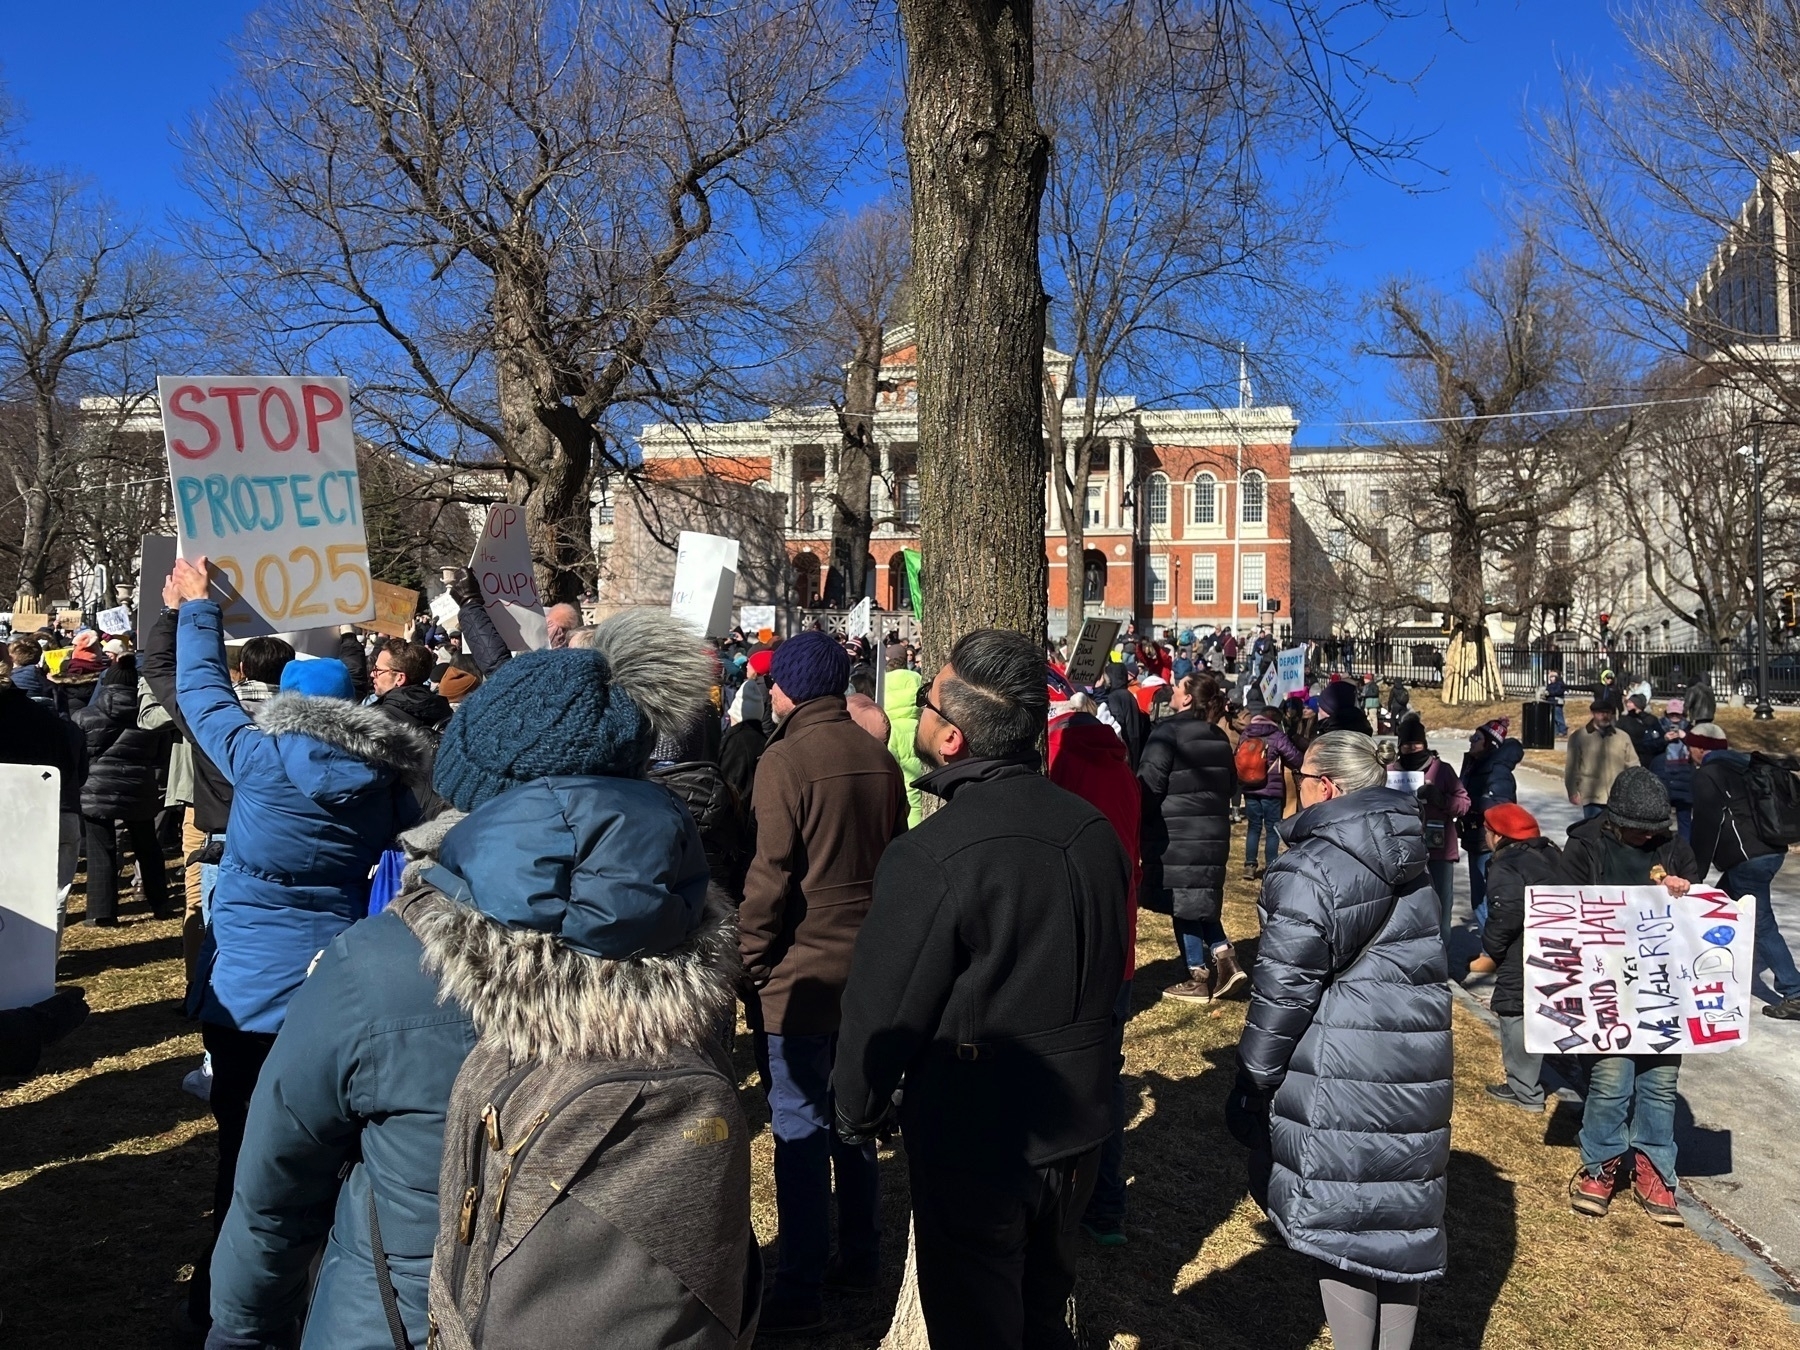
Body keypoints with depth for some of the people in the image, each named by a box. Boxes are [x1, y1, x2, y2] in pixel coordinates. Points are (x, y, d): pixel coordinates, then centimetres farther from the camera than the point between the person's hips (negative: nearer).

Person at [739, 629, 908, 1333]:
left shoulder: (786, 759, -16)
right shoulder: (878, 757, 3)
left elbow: (770, 875, -18)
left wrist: (748, 960, -7)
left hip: (799, 975, -6)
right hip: (867, 970, 7)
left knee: (800, 1130, 3)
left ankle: (801, 1288, 12)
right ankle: (860, 1255, 31)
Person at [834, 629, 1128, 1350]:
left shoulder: (929, 857, -26)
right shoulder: (1094, 830, -5)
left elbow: (883, 1011, -18)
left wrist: (857, 1112, 0)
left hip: (974, 1137, -6)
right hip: (1079, 1123, 6)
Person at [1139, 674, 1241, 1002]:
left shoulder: (1168, 731, -13)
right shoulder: (1218, 737, 11)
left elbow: (1149, 782, -15)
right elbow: (1230, 781, 21)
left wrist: (1139, 821, -2)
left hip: (1177, 834, -8)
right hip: (1213, 831, 8)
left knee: (1182, 906, 1)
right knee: (1201, 902, 19)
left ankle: (1199, 979, 6)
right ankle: (1224, 959, 7)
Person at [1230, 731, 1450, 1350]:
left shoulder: (1310, 873, -18)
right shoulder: (1410, 861, 6)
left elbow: (1280, 996, -16)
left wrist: (1250, 1092, -5)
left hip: (1342, 1088, -7)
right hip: (1417, 1081, 7)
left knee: (1342, 1228, 7)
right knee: (1402, 1224, 17)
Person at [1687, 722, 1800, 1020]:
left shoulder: (1708, 774, -7)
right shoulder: (1740, 767, 19)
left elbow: (1705, 827, -11)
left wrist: (1695, 872, -5)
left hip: (1749, 858, -10)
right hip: (1769, 850, 10)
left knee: (1762, 925, -7)